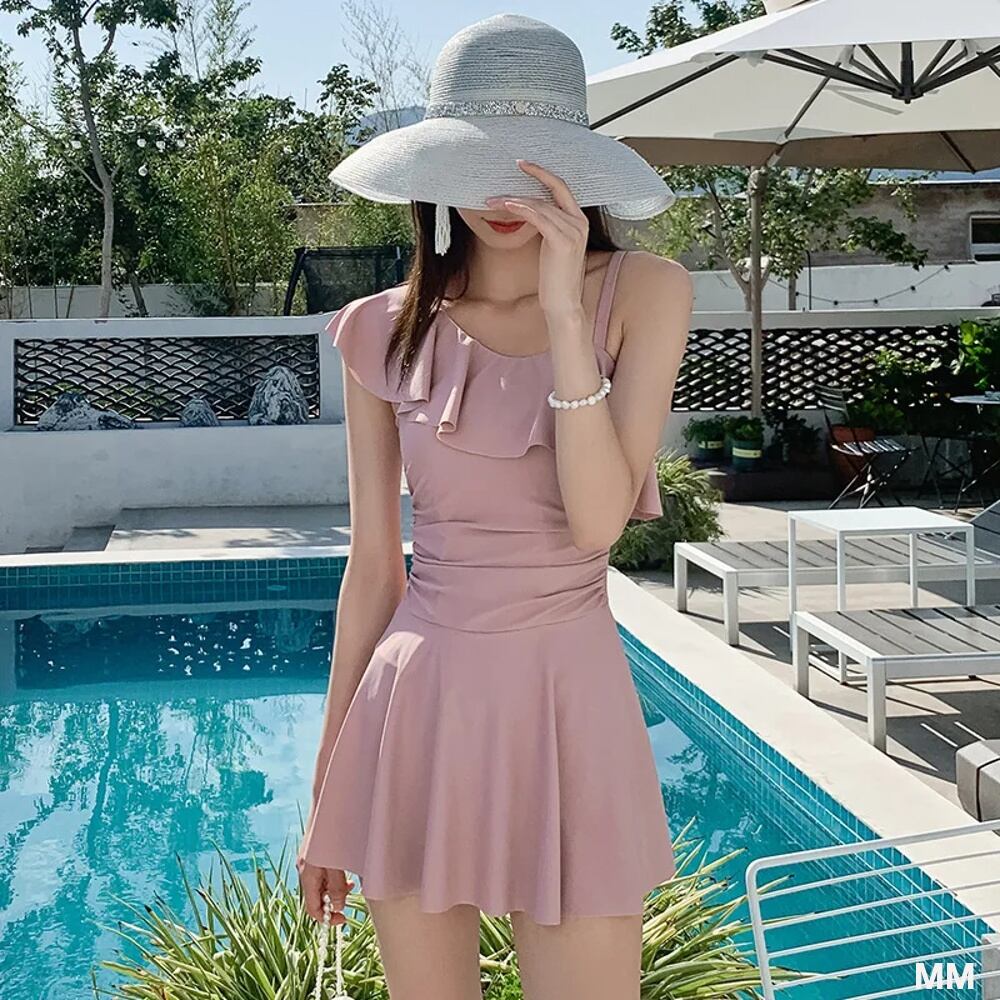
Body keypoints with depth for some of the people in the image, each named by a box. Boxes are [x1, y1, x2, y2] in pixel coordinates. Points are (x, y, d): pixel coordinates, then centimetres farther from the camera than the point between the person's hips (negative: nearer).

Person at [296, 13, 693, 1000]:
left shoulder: (640, 292, -3)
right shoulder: (384, 329, 1)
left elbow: (597, 519, -14)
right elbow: (372, 566, 6)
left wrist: (564, 310, -20)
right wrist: (328, 788, 8)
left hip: (566, 702, -2)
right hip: (415, 707, 2)